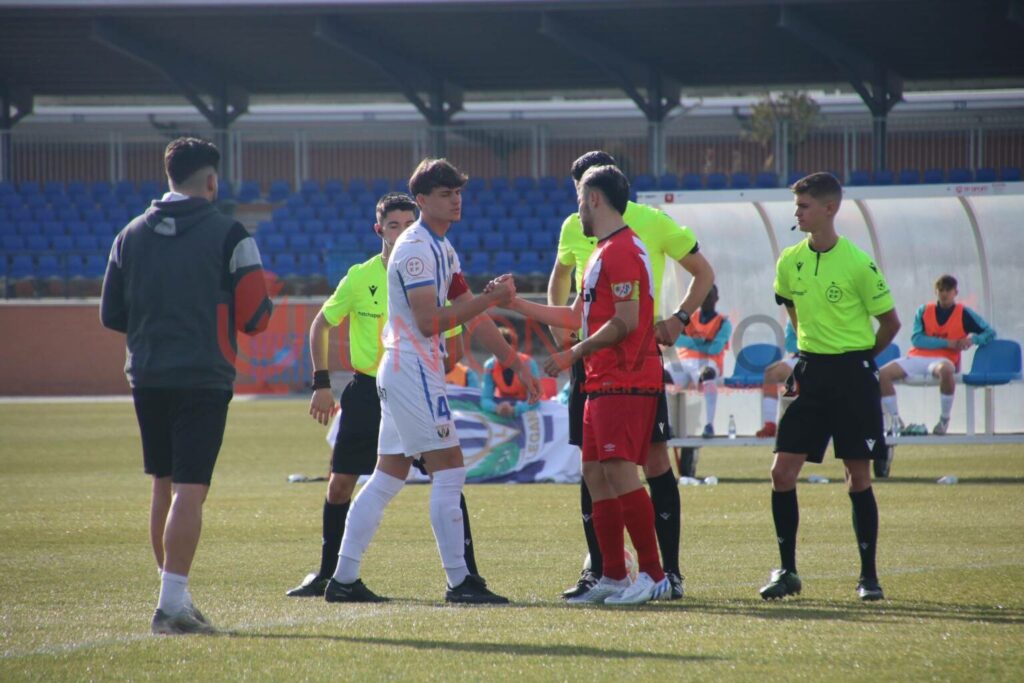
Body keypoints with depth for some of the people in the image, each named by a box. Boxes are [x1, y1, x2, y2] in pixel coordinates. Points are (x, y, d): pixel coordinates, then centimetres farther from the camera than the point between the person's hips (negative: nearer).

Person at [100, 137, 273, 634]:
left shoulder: (131, 235, 7)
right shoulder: (228, 235, -6)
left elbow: (111, 314, 11)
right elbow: (254, 317, -7)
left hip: (147, 378, 5)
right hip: (203, 379, -5)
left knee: (164, 486, 15)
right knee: (190, 490, -7)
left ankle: (174, 595, 22)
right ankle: (172, 602, -16)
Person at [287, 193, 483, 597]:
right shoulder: (360, 277, -2)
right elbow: (320, 325, 8)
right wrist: (321, 382, 2)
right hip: (367, 392, 1)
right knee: (340, 483, 2)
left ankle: (466, 575, -3)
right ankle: (326, 575, 17)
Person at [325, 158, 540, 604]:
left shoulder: (443, 249, 18)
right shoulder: (416, 248, -14)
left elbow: (471, 316, 19)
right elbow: (428, 321, -20)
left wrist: (515, 363, 16)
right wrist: (490, 298, -18)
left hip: (401, 373, 10)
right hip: (413, 371, -10)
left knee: (387, 478, 9)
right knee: (449, 471, -10)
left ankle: (343, 580, 10)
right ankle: (459, 581, -9)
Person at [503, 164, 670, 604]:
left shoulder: (622, 250, -12)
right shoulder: (603, 253, 21)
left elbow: (625, 322, -19)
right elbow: (577, 317, 27)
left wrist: (575, 354, -12)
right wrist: (515, 303, 28)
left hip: (625, 384, -11)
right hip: (603, 384, 11)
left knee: (619, 471, -15)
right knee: (596, 475, 9)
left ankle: (654, 576, -14)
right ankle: (613, 578, 11)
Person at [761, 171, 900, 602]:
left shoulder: (857, 263, -12)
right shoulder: (789, 261, 2)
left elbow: (890, 322, -2)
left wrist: (858, 356, 8)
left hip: (853, 374, -4)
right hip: (811, 373, 4)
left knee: (859, 478, 1)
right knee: (782, 472, -3)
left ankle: (868, 575, 11)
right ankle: (787, 571, 6)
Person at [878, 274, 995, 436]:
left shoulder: (964, 314, 7)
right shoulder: (924, 311, 11)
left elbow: (990, 333, 9)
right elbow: (916, 339, -1)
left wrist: (973, 340, -13)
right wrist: (947, 343, -10)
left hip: (942, 360, -3)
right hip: (916, 358, 3)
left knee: (945, 370, -43)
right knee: (883, 374, -22)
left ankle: (944, 419, -23)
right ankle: (895, 421, -6)